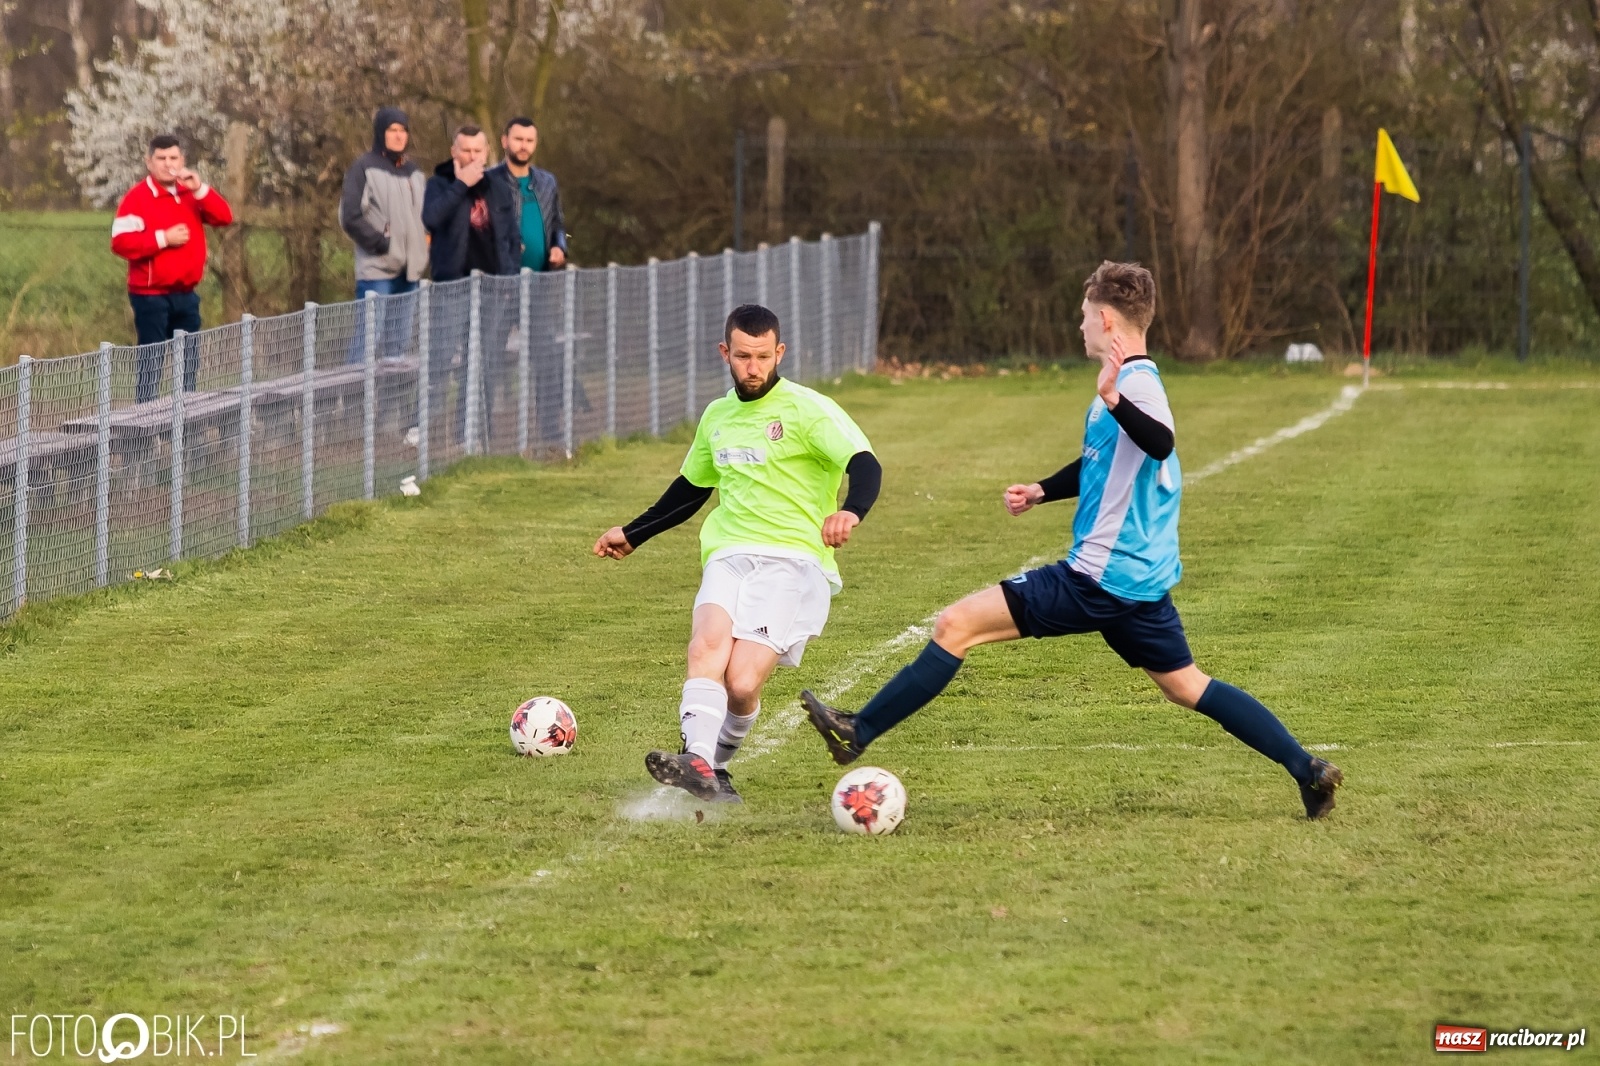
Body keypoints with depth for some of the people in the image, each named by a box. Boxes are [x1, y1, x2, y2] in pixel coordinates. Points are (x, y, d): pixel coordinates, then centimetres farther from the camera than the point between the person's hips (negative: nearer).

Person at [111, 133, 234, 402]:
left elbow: (224, 217, 0)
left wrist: (200, 189, -12)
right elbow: (121, 242, -17)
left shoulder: (191, 194, 11)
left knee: (189, 365, 13)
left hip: (186, 294, 7)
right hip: (151, 296, -7)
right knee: (151, 364, -6)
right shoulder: (138, 198, -8)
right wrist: (163, 239, -20)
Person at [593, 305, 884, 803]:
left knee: (742, 682, -21)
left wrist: (849, 511, -35)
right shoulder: (717, 417, 19)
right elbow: (690, 489, 36)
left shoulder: (808, 410, -1)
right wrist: (632, 534, 42)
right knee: (707, 643, -27)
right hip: (729, 555, 5)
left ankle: (717, 766, 4)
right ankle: (699, 766, -42)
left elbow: (866, 466, -14)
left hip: (793, 559, -5)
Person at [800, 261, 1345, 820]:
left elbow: (1161, 444, -38)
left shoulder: (1137, 384, -16)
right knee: (1186, 686, 16)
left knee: (957, 625, -9)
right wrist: (1042, 491, 21)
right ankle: (1307, 770, 12)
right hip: (1139, 577, 10)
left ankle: (858, 733, -7)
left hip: (1101, 578, -10)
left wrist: (1114, 401, -54)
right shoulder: (1125, 383, 15)